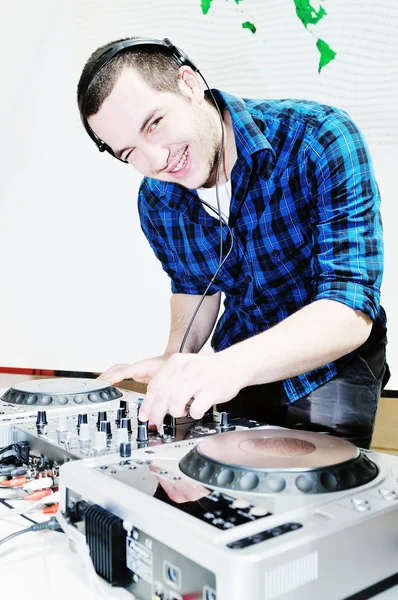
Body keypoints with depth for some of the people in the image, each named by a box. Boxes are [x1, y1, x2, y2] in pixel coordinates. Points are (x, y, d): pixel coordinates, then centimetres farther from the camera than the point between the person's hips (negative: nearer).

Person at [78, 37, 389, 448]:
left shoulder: (322, 140, -27)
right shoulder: (156, 201, -9)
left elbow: (351, 311, -34)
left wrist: (232, 365, -48)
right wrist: (175, 360, -11)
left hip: (334, 366, -3)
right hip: (240, 369, 4)